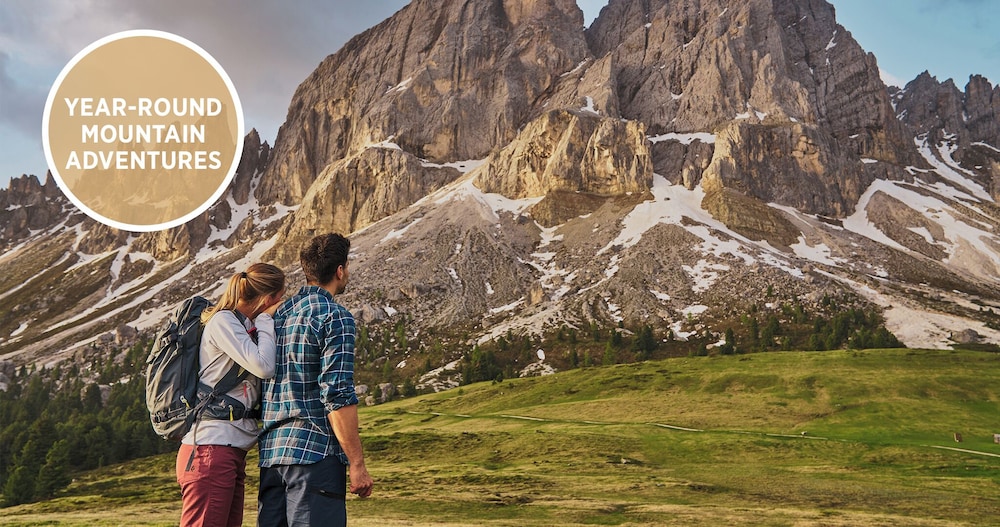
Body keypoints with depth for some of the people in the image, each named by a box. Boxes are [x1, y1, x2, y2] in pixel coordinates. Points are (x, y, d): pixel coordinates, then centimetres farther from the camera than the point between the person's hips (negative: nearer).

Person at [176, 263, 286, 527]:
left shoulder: (243, 326, 19)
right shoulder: (223, 320, -7)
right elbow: (264, 367, -19)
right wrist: (266, 321, -5)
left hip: (233, 452, 9)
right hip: (211, 449, -9)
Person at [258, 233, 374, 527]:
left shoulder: (277, 314, 14)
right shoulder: (335, 317, -10)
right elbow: (338, 395, -17)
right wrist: (357, 464, -13)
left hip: (271, 451, 8)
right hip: (315, 450, -8)